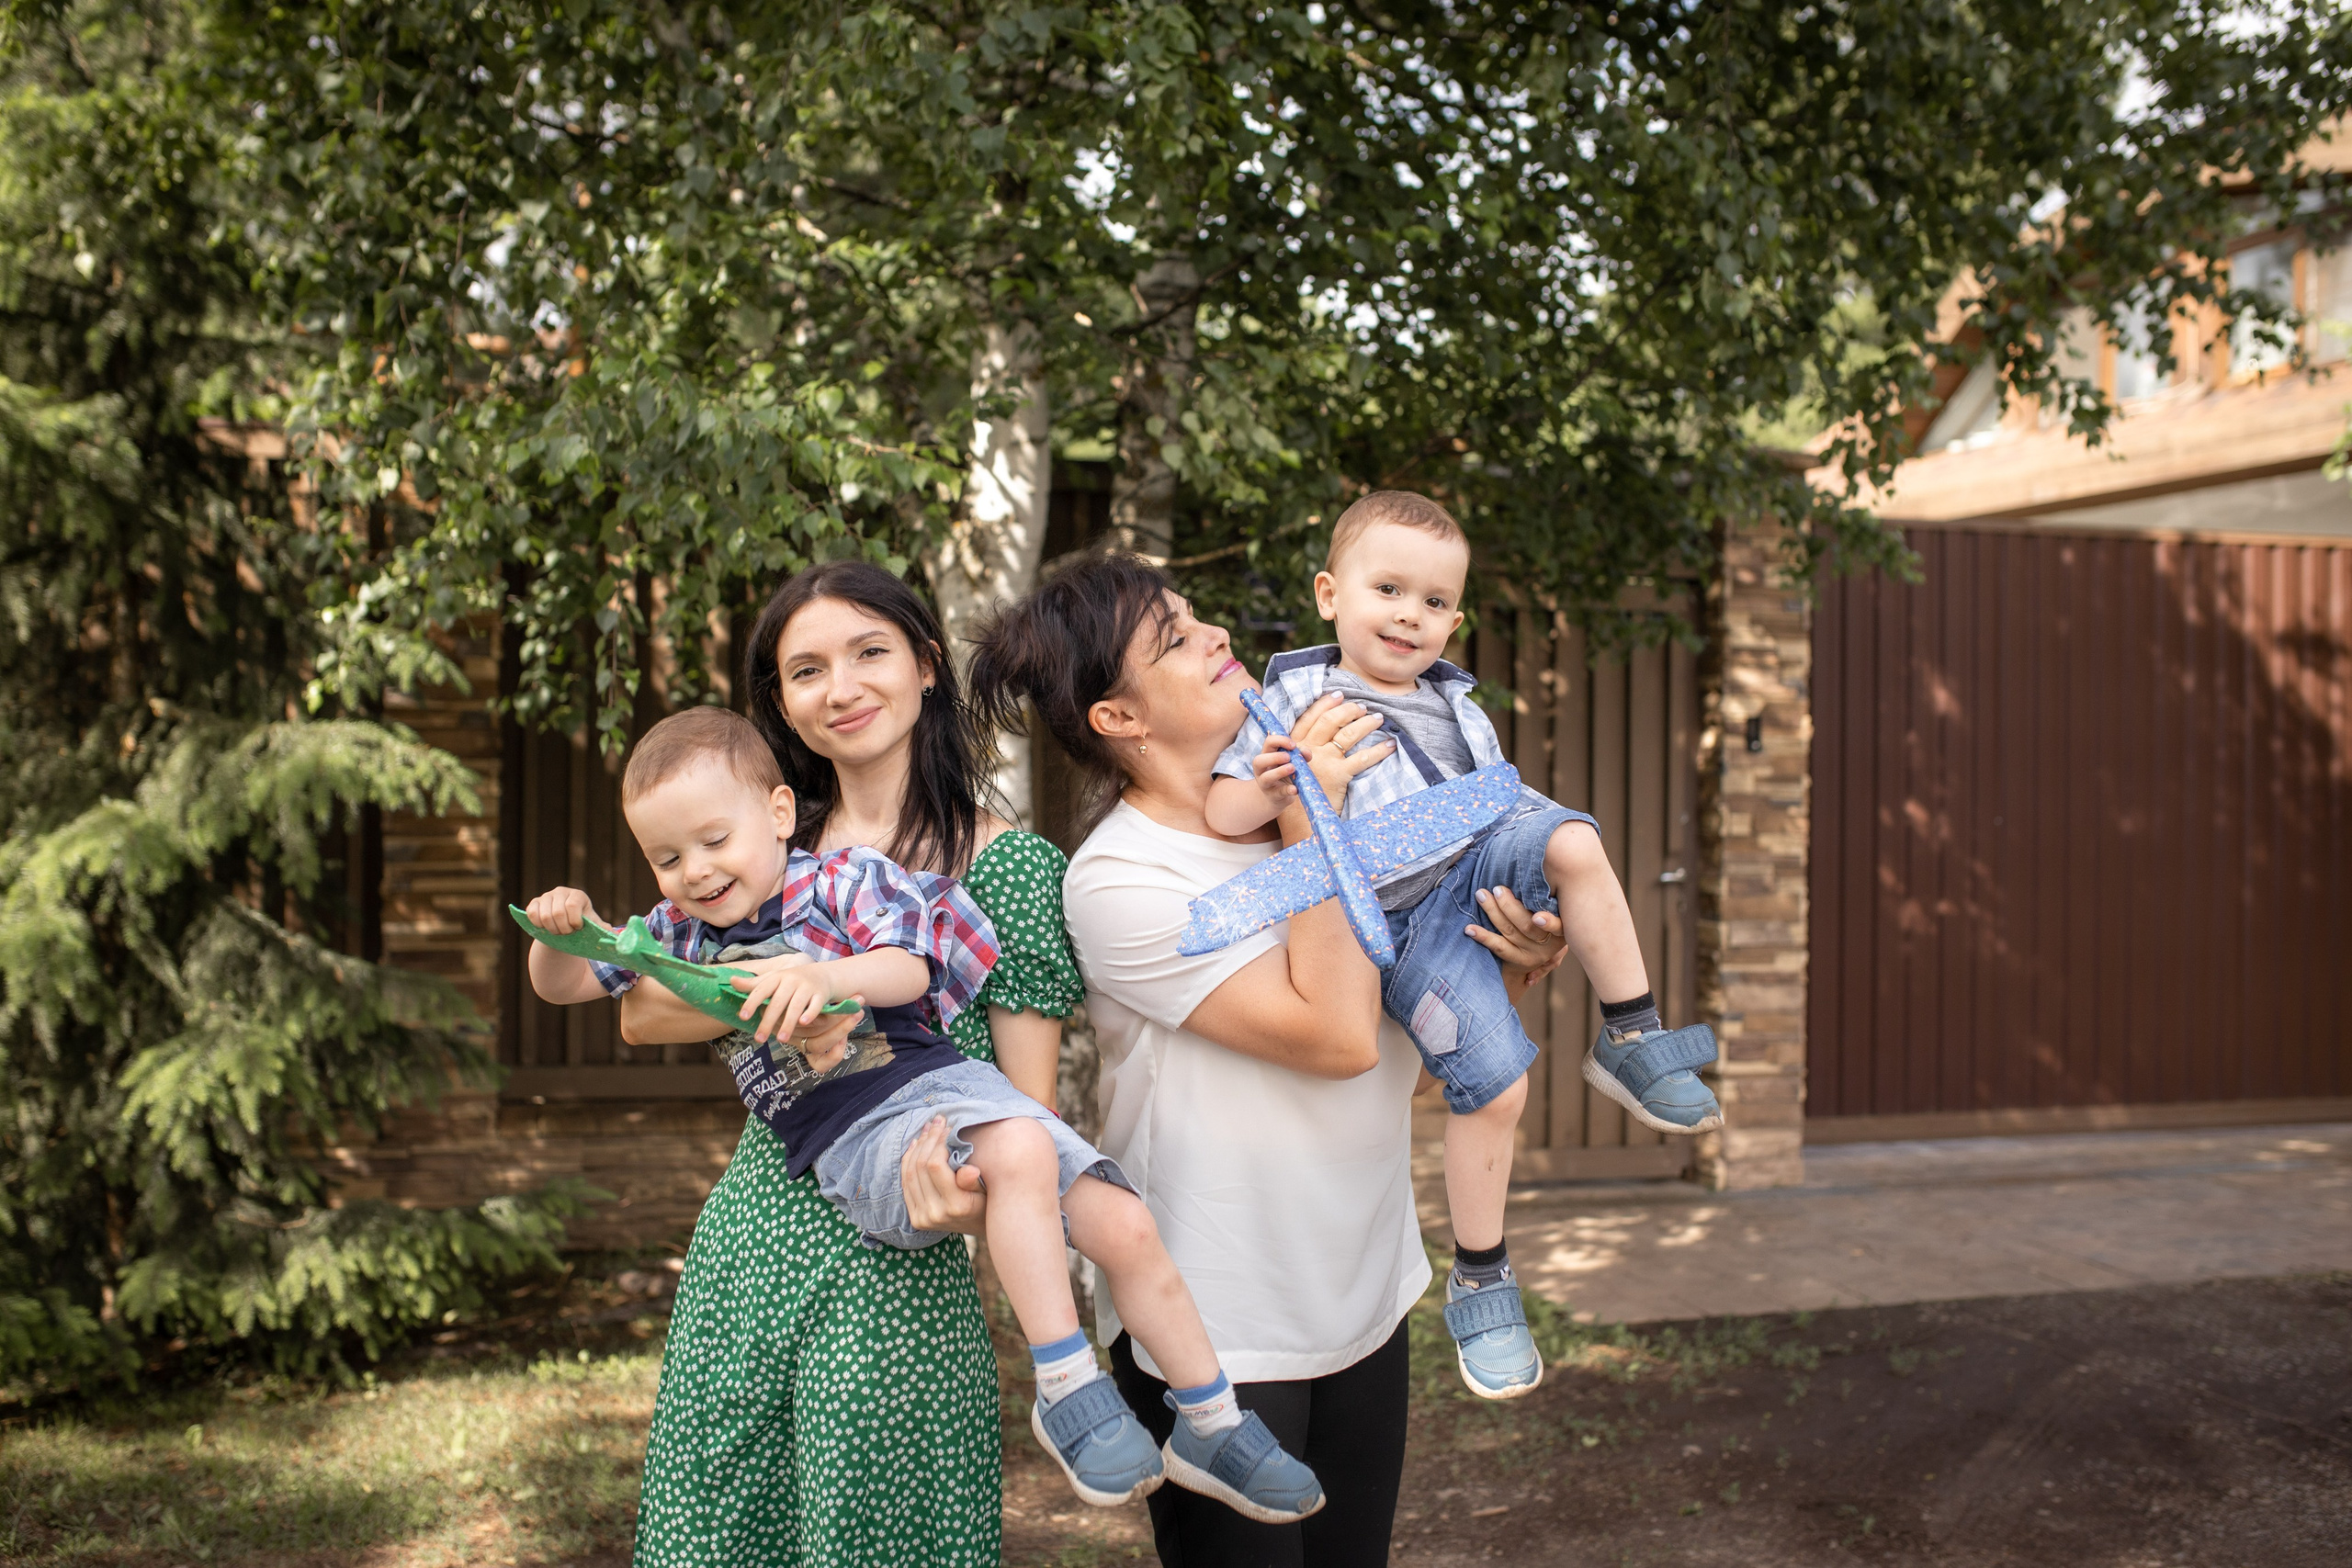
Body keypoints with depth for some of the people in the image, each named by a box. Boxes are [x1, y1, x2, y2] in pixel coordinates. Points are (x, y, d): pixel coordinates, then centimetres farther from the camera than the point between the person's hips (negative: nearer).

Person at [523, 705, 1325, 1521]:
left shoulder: (845, 878, 4)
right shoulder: (682, 933, 14)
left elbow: (909, 967, -10)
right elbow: (563, 984, 18)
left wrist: (828, 974, -31)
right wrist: (560, 930, -6)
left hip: (939, 1076, 2)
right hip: (848, 1139, -1)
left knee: (1124, 1227, -8)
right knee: (1020, 1149, -35)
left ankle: (1214, 1428, 9)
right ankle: (1066, 1392, -26)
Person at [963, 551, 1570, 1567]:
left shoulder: (1307, 806, 1)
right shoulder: (1118, 879, -18)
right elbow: (1336, 1035, -25)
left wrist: (1526, 959, -9)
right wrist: (1310, 825, -22)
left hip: (1365, 1301, 6)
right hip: (1215, 1334, -6)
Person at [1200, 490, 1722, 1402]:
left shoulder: (1456, 709, 19)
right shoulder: (1296, 702, 0)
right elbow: (1220, 806, -7)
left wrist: (1553, 895, 8)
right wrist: (1264, 792, -30)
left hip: (1483, 866, 4)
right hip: (1405, 923, -4)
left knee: (1573, 839, -28)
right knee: (1495, 1080, -17)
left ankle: (1632, 1043, -14)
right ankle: (1480, 1281, 1)